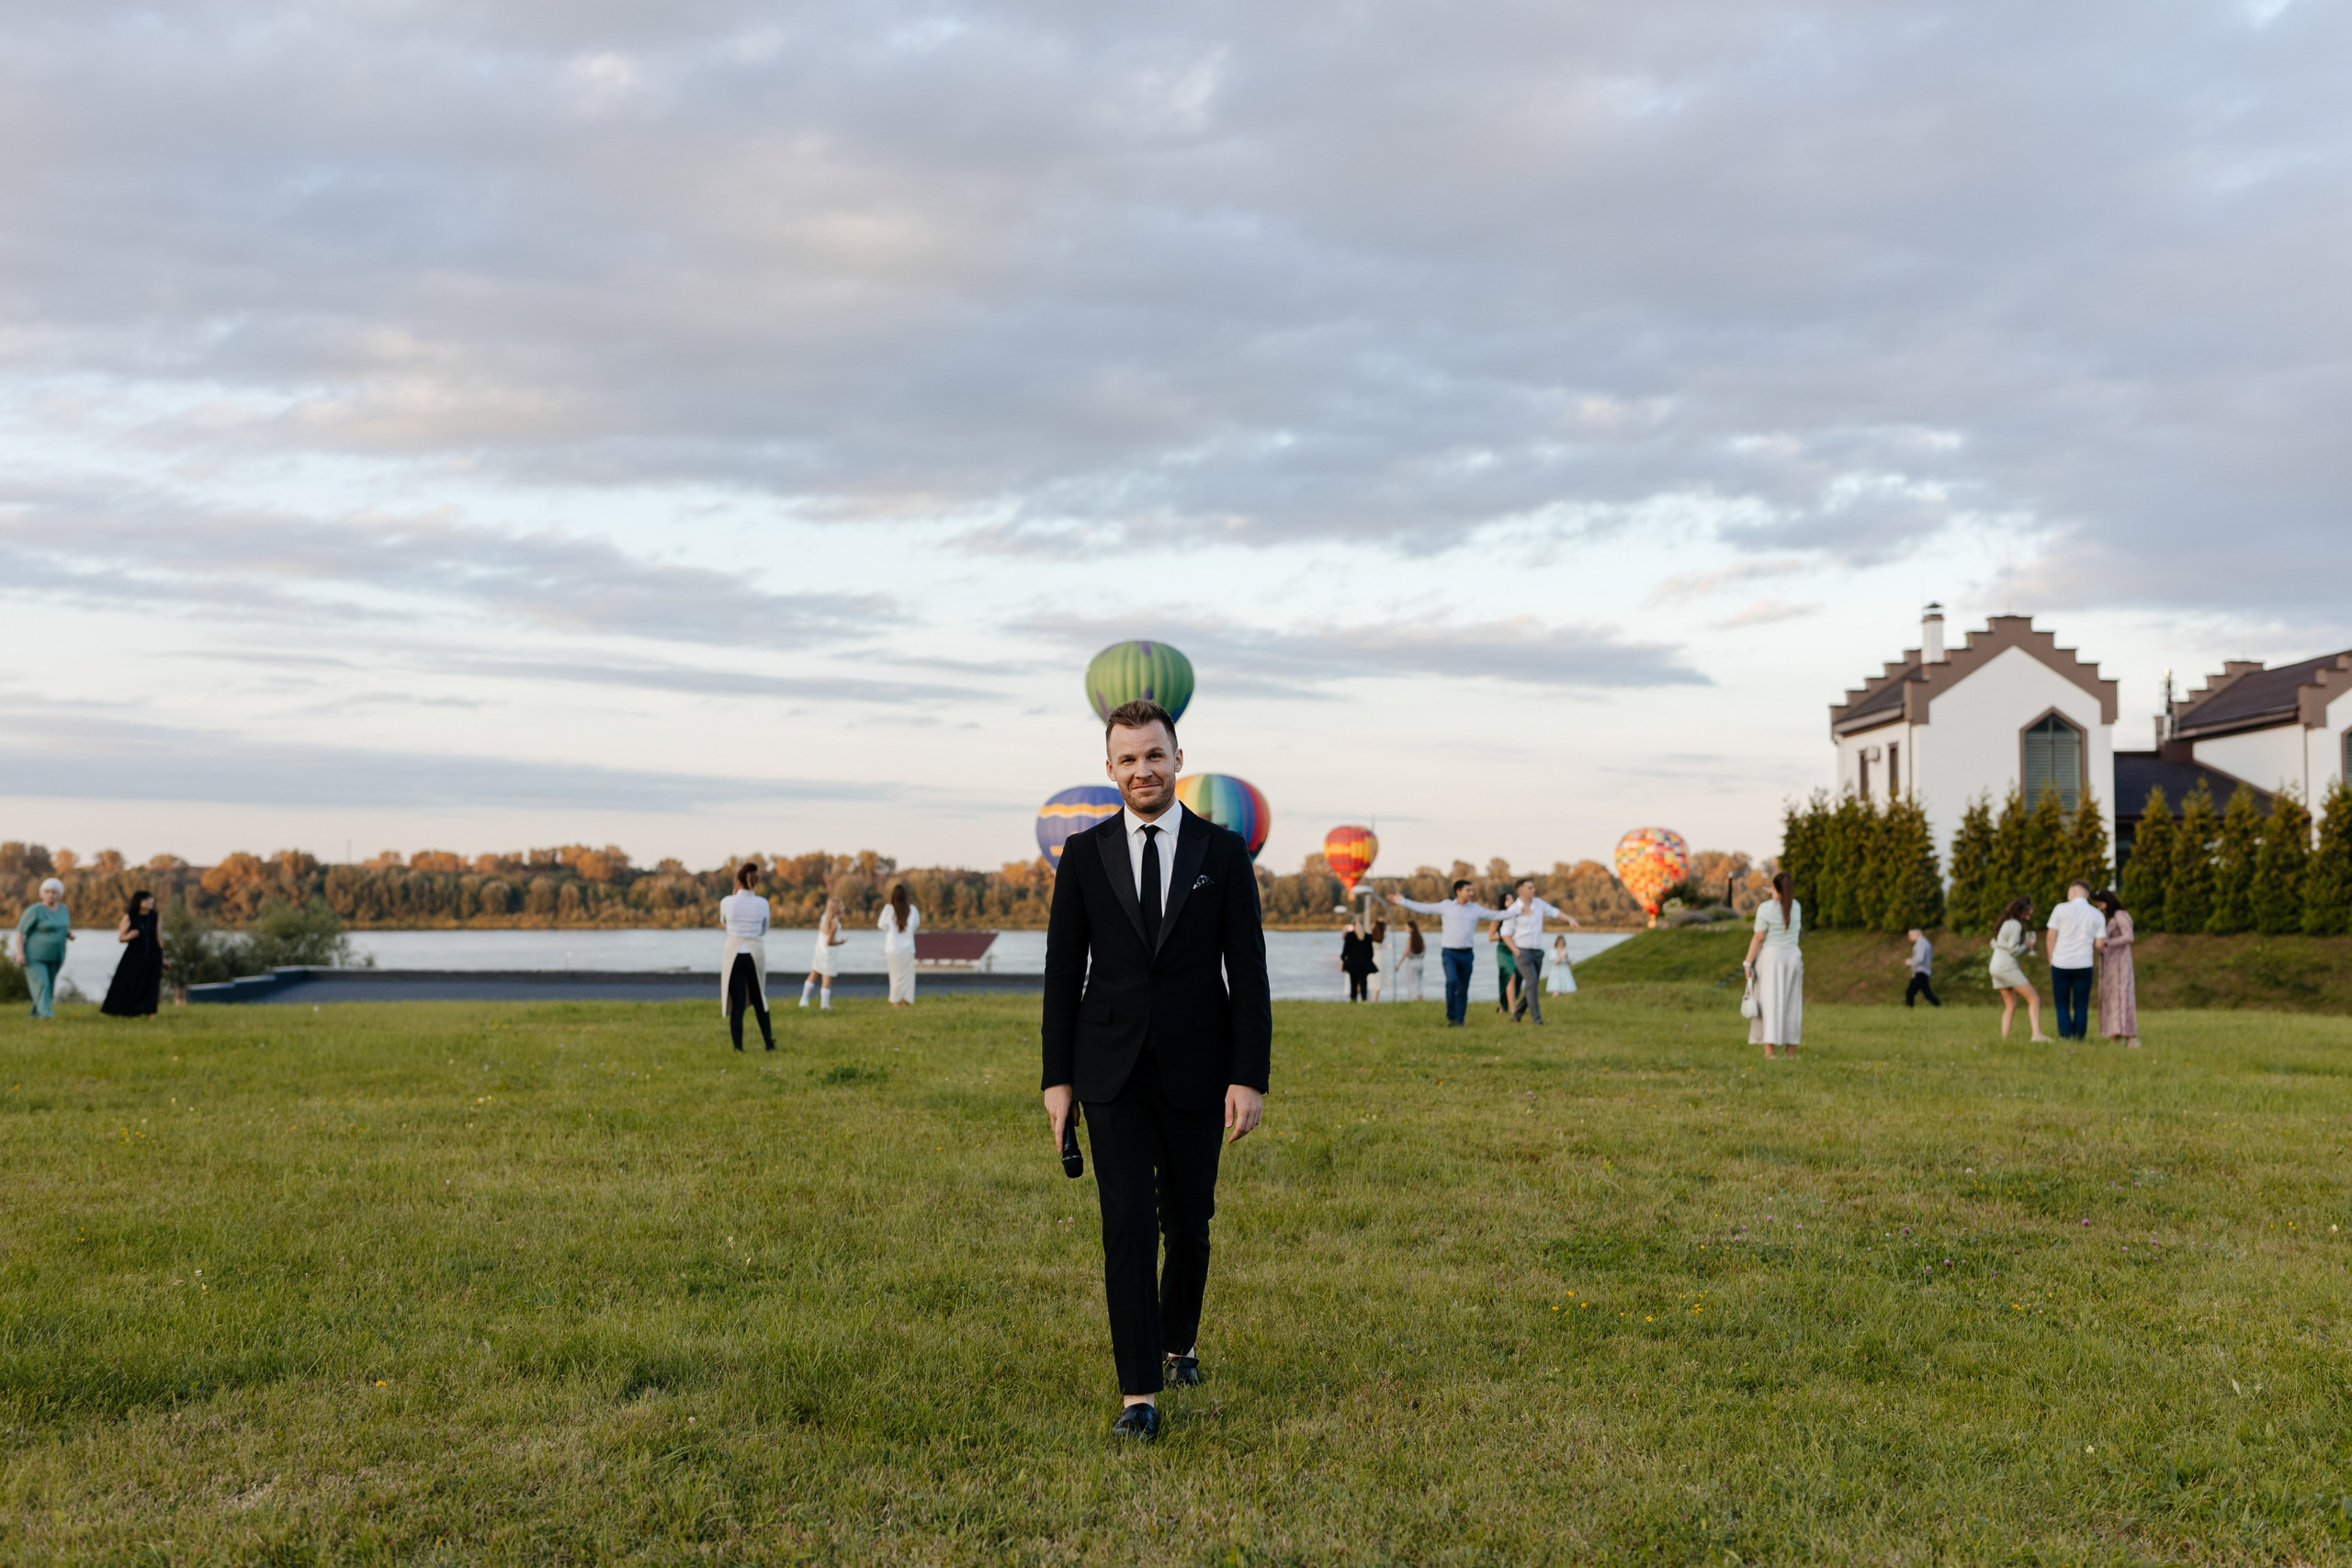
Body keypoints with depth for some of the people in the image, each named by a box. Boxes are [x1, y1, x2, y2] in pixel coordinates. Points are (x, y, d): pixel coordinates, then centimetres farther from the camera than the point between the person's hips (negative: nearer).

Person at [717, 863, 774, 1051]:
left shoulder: (727, 902, -7)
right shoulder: (762, 903, -5)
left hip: (733, 954, -1)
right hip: (755, 954, 1)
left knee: (736, 1004, 2)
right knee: (759, 1000, 19)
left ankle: (738, 1048, -1)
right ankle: (769, 1043, 21)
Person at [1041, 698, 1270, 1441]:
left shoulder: (1224, 851, -1)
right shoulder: (1084, 854, 2)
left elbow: (1248, 971, -2)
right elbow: (1063, 970, 4)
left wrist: (1251, 1078, -8)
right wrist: (1056, 1078, 1)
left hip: (1195, 1071, 0)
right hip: (1111, 1071, 0)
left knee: (1188, 1221, 13)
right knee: (1128, 1224, -8)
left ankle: (1179, 1341, 39)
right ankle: (1139, 1392, -2)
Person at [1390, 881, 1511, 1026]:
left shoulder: (1476, 909, 9)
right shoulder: (1446, 906, 3)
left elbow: (1496, 915, 11)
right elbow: (1422, 908, 6)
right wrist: (1403, 902, 6)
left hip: (1467, 954, 3)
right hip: (1449, 953, -3)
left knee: (1463, 989, 5)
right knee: (1452, 981, -22)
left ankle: (1460, 1020, 17)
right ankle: (1451, 1016, -12)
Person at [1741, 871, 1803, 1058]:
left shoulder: (1765, 908, -13)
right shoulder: (1796, 906, 3)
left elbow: (1758, 938, -14)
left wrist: (1748, 963, -8)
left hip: (1771, 957, -4)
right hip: (1793, 957, 4)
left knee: (1770, 1003, -6)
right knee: (1791, 1004, 11)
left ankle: (1769, 1050, -14)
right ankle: (1791, 1050, 13)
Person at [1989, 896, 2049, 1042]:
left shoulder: (2005, 923, 16)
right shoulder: (2016, 925, -11)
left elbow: (1993, 944, 20)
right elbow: (2013, 949, -16)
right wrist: (2025, 946, 3)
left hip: (1995, 965, 9)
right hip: (2007, 966, -9)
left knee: (2010, 1005, 14)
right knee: (2034, 999, -9)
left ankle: (2004, 1037, 2)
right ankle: (2037, 1034, -23)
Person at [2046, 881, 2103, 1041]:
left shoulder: (2061, 909, -4)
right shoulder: (2098, 915, 3)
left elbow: (2051, 937, -4)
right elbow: (2099, 945, 0)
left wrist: (2051, 960, 8)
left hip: (2061, 964, -1)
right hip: (2084, 966, 1)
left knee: (2062, 1005, 8)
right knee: (2081, 1005, 8)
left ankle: (2065, 1036, -2)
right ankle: (2079, 1038, 2)